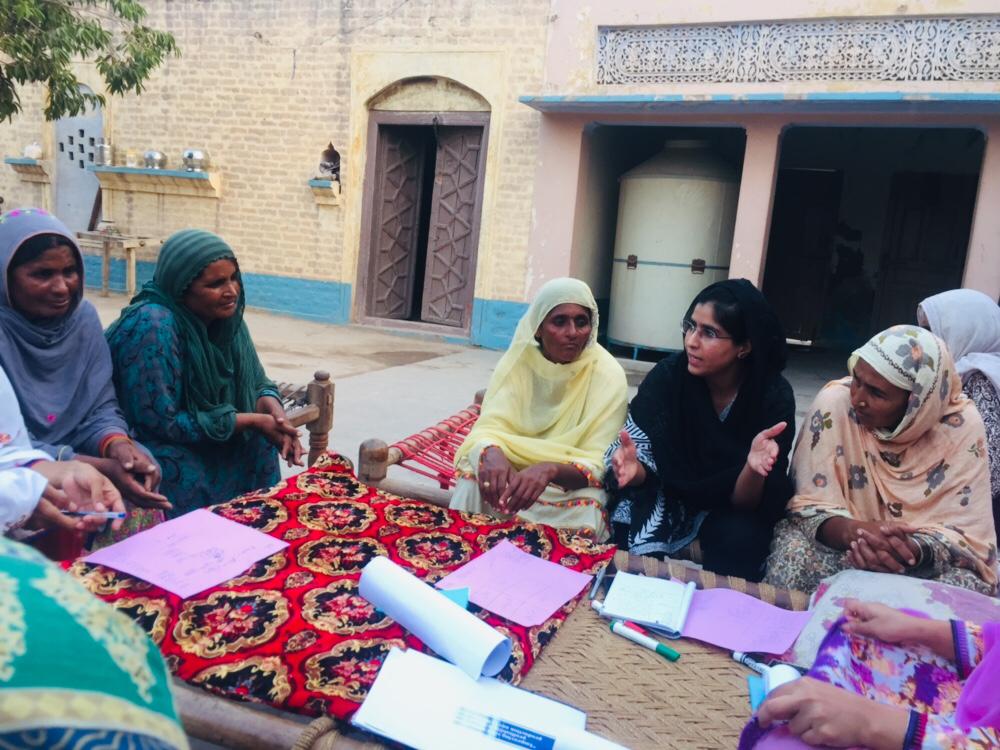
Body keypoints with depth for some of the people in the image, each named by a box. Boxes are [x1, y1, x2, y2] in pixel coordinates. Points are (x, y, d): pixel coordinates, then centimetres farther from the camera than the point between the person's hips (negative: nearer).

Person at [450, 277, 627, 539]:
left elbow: (597, 465, -19)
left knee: (585, 513, -32)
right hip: (512, 470, 1)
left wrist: (550, 470, -40)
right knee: (474, 478, -28)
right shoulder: (519, 361, -7)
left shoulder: (607, 375, -14)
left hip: (571, 483, -1)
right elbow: (489, 428, -15)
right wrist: (492, 453, -40)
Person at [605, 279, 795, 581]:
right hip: (669, 496, 0)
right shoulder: (668, 375, -17)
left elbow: (745, 501, -18)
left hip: (730, 509, 0)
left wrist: (754, 469, -40)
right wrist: (632, 468, -38)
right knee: (639, 559, -26)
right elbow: (643, 467, -15)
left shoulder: (774, 396, -18)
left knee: (740, 540, -30)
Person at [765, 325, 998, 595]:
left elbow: (965, 535, -14)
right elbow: (810, 503, -15)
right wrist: (853, 531, -37)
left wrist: (914, 550, -36)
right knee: (795, 553, -31)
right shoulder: (834, 401, -18)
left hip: (923, 565, 2)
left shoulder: (962, 426, -16)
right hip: (844, 544, -1)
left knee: (967, 586, -28)